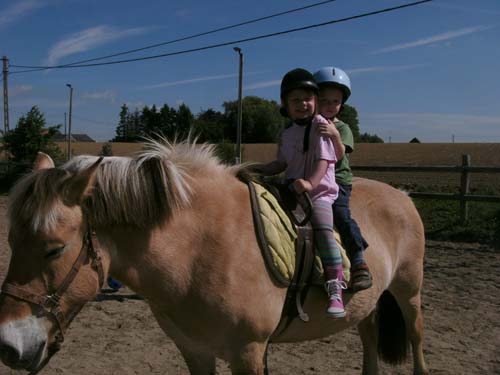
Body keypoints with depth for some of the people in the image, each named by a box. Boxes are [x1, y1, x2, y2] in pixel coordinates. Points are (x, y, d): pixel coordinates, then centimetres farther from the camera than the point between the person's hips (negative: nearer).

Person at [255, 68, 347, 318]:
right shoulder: (287, 134, 16)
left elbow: (324, 160, -14)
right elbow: (281, 164, 21)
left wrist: (310, 183, -30)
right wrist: (258, 171, 7)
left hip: (319, 192, -7)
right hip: (291, 191, 7)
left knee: (323, 229, -28)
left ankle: (335, 292, -27)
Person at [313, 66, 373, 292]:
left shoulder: (342, 128, 3)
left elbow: (339, 156, -15)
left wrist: (334, 136, -31)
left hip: (338, 180, -4)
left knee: (340, 211, -25)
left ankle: (359, 263, -25)